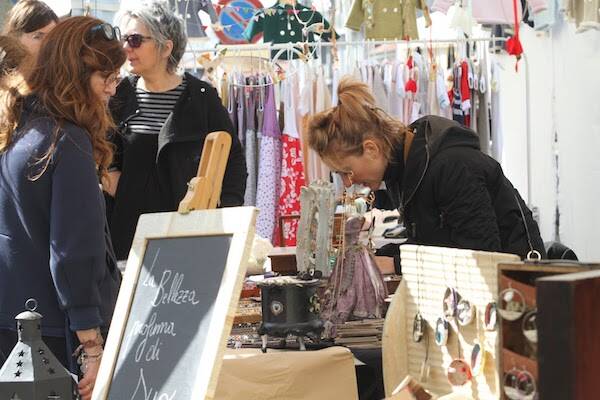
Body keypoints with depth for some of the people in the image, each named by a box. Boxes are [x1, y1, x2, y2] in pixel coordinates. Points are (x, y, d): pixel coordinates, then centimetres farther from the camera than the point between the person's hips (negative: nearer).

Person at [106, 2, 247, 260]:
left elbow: (233, 156, 7)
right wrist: (107, 173, 3)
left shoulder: (201, 97, 1)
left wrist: (229, 214, -3)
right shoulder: (119, 95, 9)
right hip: (127, 227, 2)